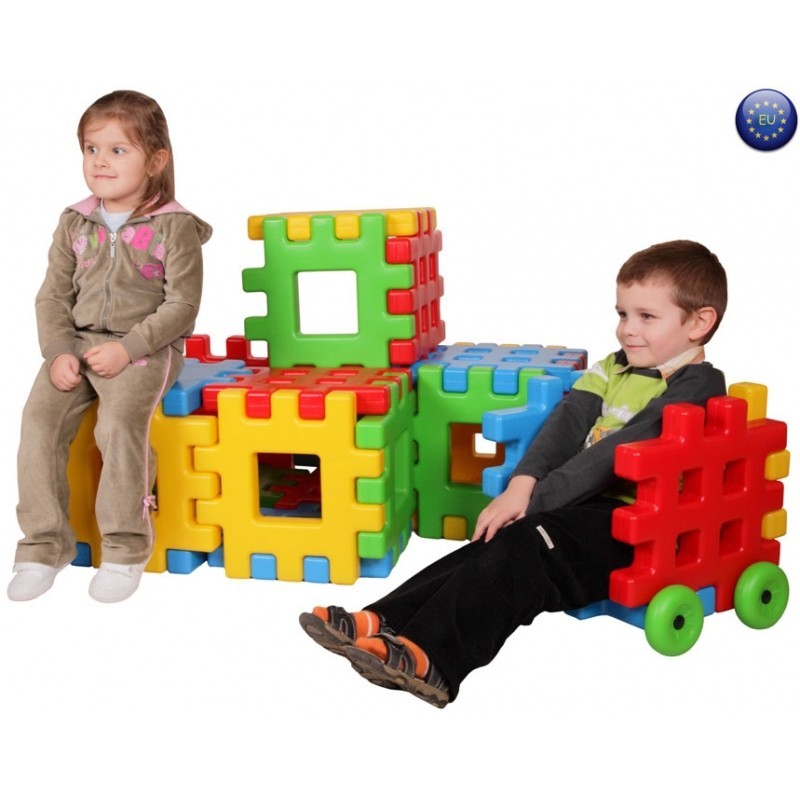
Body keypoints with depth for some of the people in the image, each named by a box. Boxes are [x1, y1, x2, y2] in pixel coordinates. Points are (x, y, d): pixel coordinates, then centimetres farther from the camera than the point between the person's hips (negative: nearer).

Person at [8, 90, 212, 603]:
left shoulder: (174, 227, -5)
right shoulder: (75, 224, 9)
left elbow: (182, 305, -9)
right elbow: (54, 296, 10)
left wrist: (127, 348, -18)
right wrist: (59, 352, -7)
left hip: (145, 349, -5)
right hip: (77, 345, 5)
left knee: (119, 424, -29)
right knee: (39, 418, -16)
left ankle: (126, 548, -14)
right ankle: (45, 543, -4)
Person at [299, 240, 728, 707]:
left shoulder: (696, 388, -8)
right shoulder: (613, 370, 17)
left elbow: (619, 456, -17)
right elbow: (569, 423, 3)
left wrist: (536, 498, -20)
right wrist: (522, 484, -14)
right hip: (586, 504, 7)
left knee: (524, 548, -27)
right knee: (495, 544, -14)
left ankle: (432, 658, -37)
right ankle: (387, 622, -24)